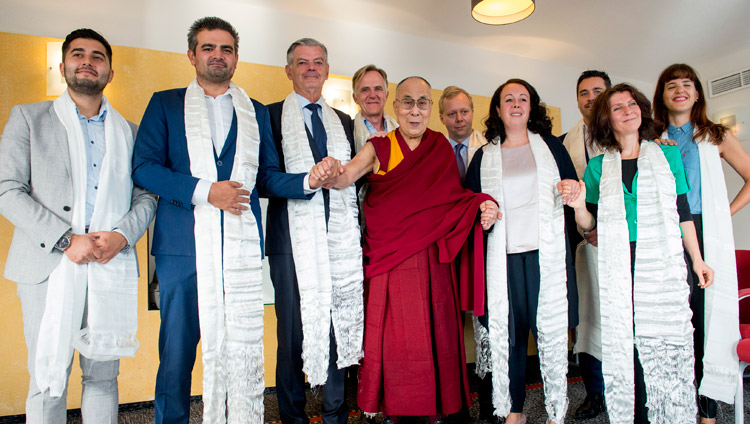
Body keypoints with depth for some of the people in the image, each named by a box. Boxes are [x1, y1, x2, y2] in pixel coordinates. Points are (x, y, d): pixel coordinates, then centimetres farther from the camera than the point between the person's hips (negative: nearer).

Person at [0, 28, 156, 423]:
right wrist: (66, 240, -13)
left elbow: (146, 195, 10)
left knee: (103, 376, 9)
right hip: (48, 266, -2)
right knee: (47, 380, 3)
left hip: (112, 268, 2)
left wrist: (122, 235, -10)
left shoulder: (129, 131, 16)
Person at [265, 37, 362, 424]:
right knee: (293, 328, 3)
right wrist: (307, 182, -17)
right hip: (294, 238, -3)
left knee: (339, 325, 6)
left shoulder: (343, 122, 20)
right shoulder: (271, 116, 6)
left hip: (340, 238, 4)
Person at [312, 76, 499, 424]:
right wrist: (331, 173, -36)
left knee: (434, 331, 4)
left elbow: (453, 198, 12)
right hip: (390, 260, -2)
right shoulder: (379, 148, 4)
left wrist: (483, 205, -7)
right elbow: (347, 176, -13)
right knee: (392, 334, 1)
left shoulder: (441, 148, 11)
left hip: (431, 260, 2)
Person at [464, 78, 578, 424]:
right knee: (509, 331, 4)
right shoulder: (484, 156, 12)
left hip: (546, 253, 0)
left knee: (551, 330, 0)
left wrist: (572, 190, -8)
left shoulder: (551, 146, 12)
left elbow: (573, 192, 14)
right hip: (504, 256, 1)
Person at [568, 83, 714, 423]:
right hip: (618, 268, 0)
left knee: (668, 343, -1)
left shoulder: (668, 155, 9)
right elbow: (591, 224, 7)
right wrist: (578, 206, -13)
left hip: (663, 264, 0)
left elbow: (683, 213, 11)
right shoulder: (598, 166, 8)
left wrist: (697, 259, 10)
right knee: (624, 346, 2)